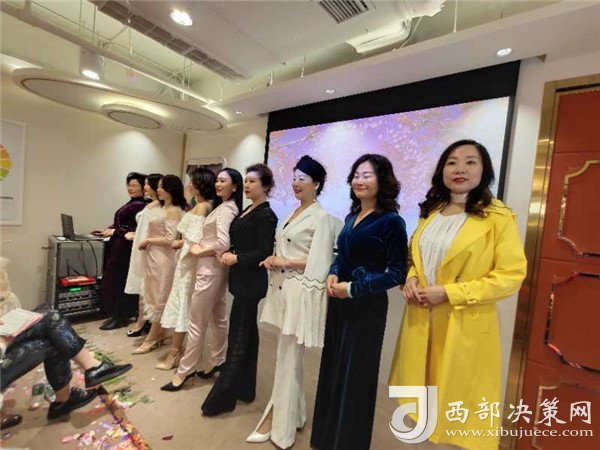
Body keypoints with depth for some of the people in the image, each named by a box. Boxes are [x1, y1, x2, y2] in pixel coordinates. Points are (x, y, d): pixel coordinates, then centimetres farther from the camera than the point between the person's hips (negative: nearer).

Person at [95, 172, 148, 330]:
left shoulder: (141, 206, -16)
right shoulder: (131, 204, 13)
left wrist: (114, 232, -16)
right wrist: (105, 232, 10)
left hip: (126, 249, -9)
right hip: (117, 246, 9)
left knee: (119, 280, -1)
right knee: (113, 279, 14)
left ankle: (121, 317, 14)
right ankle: (116, 314, 27)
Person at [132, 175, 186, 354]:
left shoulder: (173, 211, -15)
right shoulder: (164, 208, 14)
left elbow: (170, 240, -21)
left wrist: (147, 240, -11)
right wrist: (146, 241, 5)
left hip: (163, 259, -10)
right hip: (154, 257, 10)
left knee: (159, 298, 3)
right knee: (154, 297, 16)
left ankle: (152, 339, 16)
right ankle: (156, 336, 28)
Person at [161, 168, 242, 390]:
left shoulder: (225, 209, -17)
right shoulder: (226, 207, 13)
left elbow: (223, 242, -29)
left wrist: (199, 251, -15)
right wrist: (201, 245, 1)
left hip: (210, 269, -10)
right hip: (216, 269, 10)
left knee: (196, 323, 3)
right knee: (218, 318, 19)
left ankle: (185, 370, 19)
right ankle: (218, 361, 34)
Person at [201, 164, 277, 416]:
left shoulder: (266, 216, -13)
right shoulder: (248, 211, 12)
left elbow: (264, 252, -17)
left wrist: (236, 258, -17)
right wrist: (229, 253, -1)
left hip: (250, 282, -9)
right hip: (242, 280, 9)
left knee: (238, 337, 1)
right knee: (247, 334, 17)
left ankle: (222, 398, 15)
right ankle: (245, 389, 32)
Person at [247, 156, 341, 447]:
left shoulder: (321, 218, -12)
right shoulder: (292, 214, 13)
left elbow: (317, 263, -18)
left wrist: (283, 262, -12)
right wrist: (274, 260, 0)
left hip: (302, 293, -8)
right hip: (283, 289, 8)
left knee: (287, 358, 6)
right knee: (291, 357, 20)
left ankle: (279, 423, 27)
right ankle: (293, 415, 39)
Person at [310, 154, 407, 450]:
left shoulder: (391, 221, -13)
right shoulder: (351, 217, 8)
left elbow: (397, 273, -14)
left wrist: (353, 289, -17)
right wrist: (332, 274, -5)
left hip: (366, 307, -7)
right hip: (338, 303, 7)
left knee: (354, 376, 10)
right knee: (332, 370, 20)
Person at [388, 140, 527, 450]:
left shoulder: (499, 217, -10)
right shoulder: (430, 212, 8)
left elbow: (512, 275, -13)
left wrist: (449, 292, -20)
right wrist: (411, 279, -5)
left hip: (465, 326, -5)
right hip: (421, 319, 6)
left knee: (457, 399, 13)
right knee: (421, 387, 21)